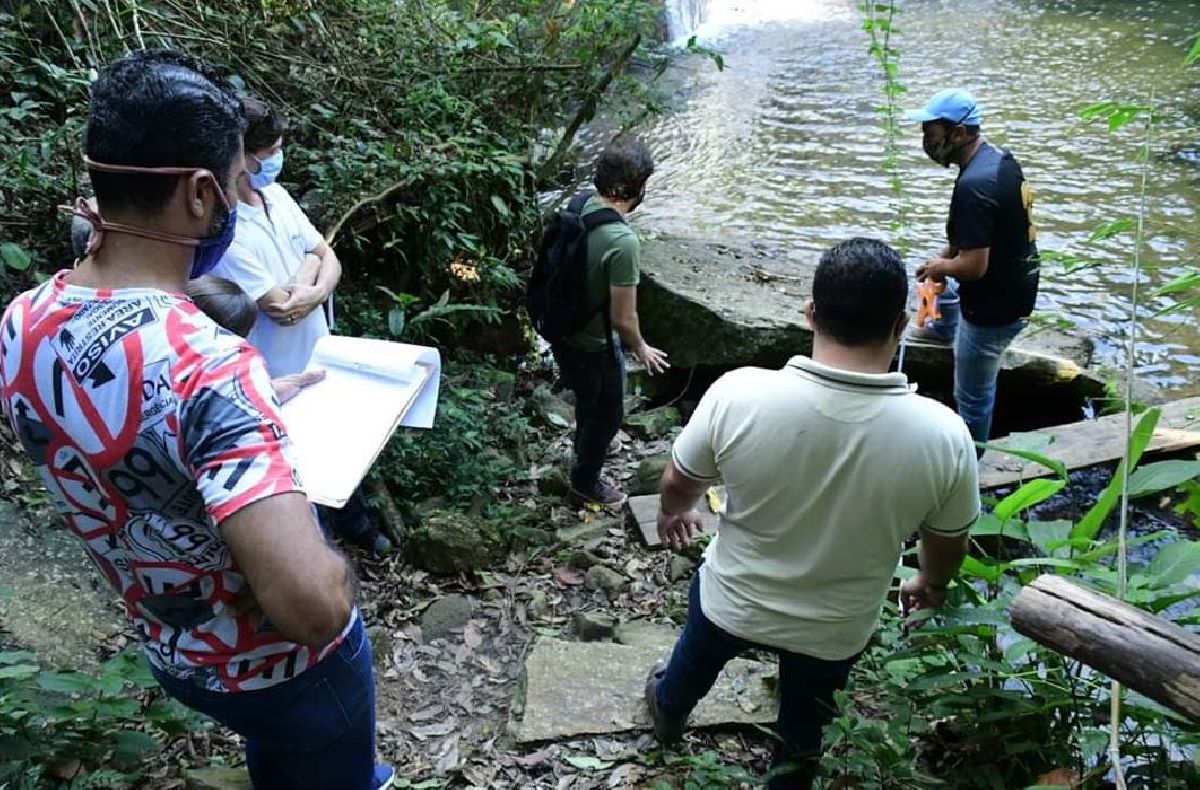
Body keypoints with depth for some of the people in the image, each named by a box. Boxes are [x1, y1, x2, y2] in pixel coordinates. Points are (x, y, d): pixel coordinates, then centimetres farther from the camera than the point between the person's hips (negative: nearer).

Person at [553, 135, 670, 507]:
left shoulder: (580, 205, -9)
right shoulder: (623, 242, -34)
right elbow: (623, 318, -27)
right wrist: (641, 349, -6)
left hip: (564, 333, 8)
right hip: (595, 348, -8)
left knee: (588, 400, 34)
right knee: (606, 415, 20)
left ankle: (584, 448, 61)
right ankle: (585, 481, 41)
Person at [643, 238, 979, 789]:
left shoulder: (738, 394, -30)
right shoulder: (943, 435, -27)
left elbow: (679, 483, -11)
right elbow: (949, 545, -8)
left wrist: (671, 513, 13)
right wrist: (932, 583, 16)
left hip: (732, 601, 1)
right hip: (837, 628, 0)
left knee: (695, 661, 35)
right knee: (805, 720, 31)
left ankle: (667, 712, 65)